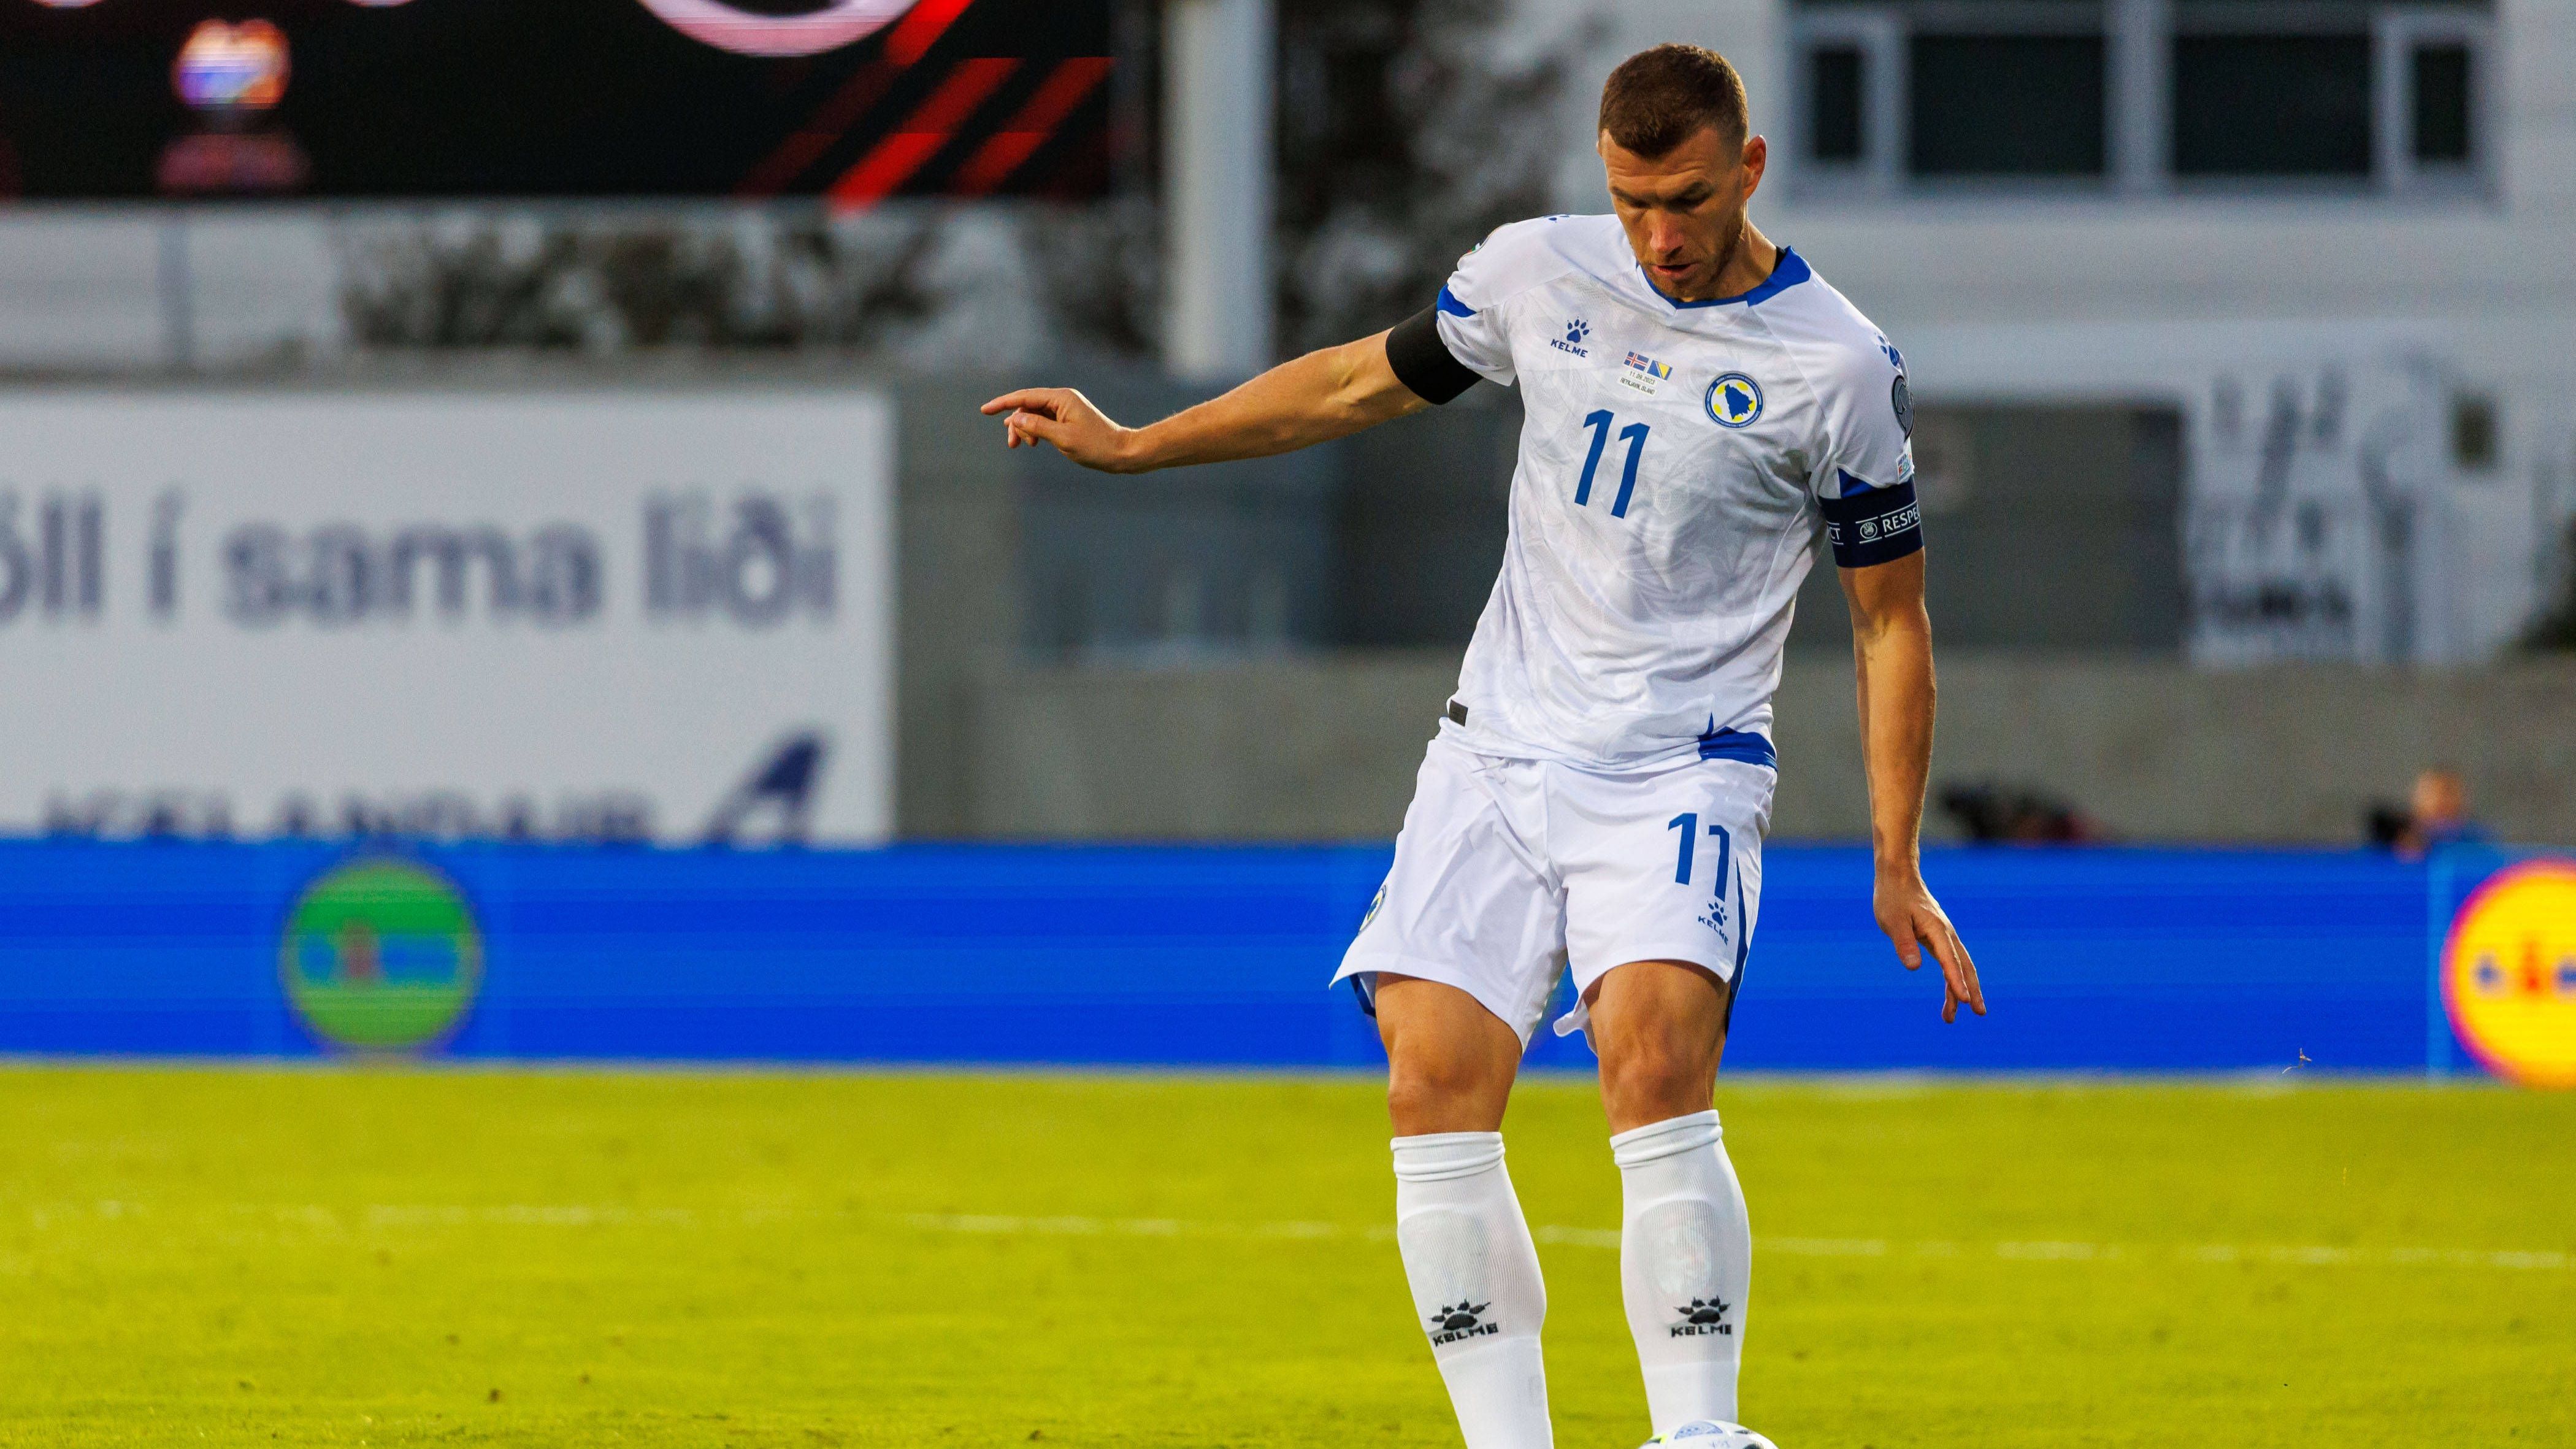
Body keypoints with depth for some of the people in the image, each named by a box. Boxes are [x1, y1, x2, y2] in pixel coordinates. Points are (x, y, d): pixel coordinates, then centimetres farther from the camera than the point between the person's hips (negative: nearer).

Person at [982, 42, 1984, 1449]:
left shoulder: (1839, 367, -7)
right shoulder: (1539, 273, 3)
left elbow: (1891, 618, 0)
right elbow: (1364, 381, 20)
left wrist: (1896, 865, -3)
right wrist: (1132, 445, 21)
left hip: (1679, 766, -4)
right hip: (1500, 749, 4)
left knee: (1655, 1058, -27)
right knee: (1434, 1078, -11)